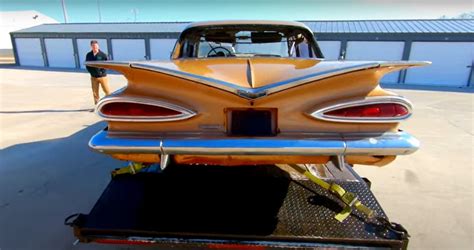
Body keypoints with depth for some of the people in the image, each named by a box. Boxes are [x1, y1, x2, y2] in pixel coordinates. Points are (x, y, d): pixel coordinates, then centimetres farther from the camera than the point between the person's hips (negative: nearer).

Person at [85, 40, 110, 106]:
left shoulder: (103, 54, -6)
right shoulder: (88, 55, 4)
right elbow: (87, 65, 11)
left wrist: (102, 72, -12)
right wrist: (91, 72, -3)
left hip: (102, 76, -3)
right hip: (93, 77, 3)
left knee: (107, 91, -3)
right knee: (95, 93, 8)